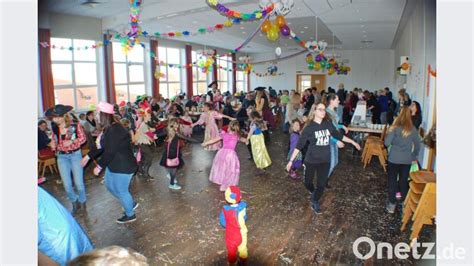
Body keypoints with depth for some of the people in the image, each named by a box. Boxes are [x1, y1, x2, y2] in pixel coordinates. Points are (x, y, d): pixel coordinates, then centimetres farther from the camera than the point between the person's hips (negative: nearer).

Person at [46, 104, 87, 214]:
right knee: (67, 185, 3)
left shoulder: (75, 125, -12)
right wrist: (53, 145, -11)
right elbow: (55, 141, 12)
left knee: (79, 183, 0)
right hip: (62, 157, 3)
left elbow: (83, 138, -3)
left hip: (75, 155, -3)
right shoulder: (55, 128, -2)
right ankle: (75, 203, 28)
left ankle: (82, 202, 27)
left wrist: (72, 141, -20)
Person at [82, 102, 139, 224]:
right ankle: (131, 204, 39)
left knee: (121, 190, 5)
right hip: (113, 165, 10)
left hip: (123, 166, -10)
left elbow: (110, 152, -26)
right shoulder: (108, 128, 7)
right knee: (110, 186, 23)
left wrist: (99, 166, -16)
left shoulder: (115, 130, -26)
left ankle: (130, 215, 27)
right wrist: (88, 156, 19)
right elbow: (101, 146, 16)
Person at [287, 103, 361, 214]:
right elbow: (299, 145, -13)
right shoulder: (309, 127, -14)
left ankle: (315, 202, 33)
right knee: (307, 182, 13)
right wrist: (291, 160, -15)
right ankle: (313, 193, 49)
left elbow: (338, 135, 12)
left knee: (321, 184, 7)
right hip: (311, 160, -2)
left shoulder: (328, 124, -4)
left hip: (325, 160, 3)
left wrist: (353, 142, 19)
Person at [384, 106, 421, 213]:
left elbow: (387, 143, -15)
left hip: (394, 158, -3)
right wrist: (414, 156, 20)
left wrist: (389, 133, 3)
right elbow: (417, 145, 5)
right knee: (404, 181, 15)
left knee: (392, 181, 8)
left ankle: (392, 204, 12)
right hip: (407, 160, 3)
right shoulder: (413, 129, -3)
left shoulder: (395, 127, -13)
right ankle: (404, 202, 26)